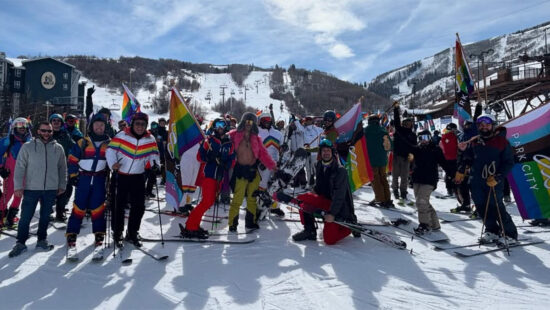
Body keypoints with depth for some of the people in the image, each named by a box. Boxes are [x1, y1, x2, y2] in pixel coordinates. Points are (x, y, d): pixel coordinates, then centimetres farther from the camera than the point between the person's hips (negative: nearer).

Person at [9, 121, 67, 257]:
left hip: (51, 189, 2)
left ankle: (42, 240, 25)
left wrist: (62, 185, 9)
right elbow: (20, 167, -1)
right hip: (31, 189, -2)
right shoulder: (28, 147, 0)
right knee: (25, 217, 1)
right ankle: (20, 243, 14)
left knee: (45, 216, 11)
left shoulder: (58, 148, 6)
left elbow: (63, 168, 11)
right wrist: (18, 186, -6)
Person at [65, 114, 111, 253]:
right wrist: (72, 175, -2)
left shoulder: (109, 143, 5)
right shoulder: (82, 142, -1)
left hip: (100, 180, 1)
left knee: (98, 208, 3)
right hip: (83, 178, -1)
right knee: (79, 207, 1)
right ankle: (72, 234, 11)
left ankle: (99, 235, 13)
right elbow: (72, 159, 3)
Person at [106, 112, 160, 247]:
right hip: (121, 175, -3)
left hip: (139, 177, 3)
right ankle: (117, 233, 21)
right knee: (119, 205, 4)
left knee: (139, 206, 5)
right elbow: (110, 150, -9)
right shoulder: (121, 136, -10)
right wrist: (112, 163, -25)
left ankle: (132, 233, 23)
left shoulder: (150, 140, -2)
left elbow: (153, 154, 6)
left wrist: (153, 162, -14)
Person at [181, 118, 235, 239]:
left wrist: (226, 165, -10)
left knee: (210, 201, 9)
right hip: (209, 173, -6)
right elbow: (200, 156, -2)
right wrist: (211, 158, -18)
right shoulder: (209, 140, -1)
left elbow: (232, 159, 10)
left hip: (220, 176, 6)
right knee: (207, 201, -14)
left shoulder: (229, 142, 11)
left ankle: (195, 225, 20)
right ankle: (190, 227, -5)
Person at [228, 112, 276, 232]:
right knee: (237, 199, -6)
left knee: (252, 198, 12)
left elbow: (263, 153, 5)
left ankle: (251, 222, 25)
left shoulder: (256, 139, 10)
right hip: (240, 170, -4)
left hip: (253, 171, 4)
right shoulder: (234, 135, 1)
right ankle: (233, 224, 6)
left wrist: (272, 165, -4)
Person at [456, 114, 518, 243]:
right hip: (476, 181, 4)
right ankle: (492, 231, 25)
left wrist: (497, 178, -13)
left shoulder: (502, 142, -2)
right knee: (482, 207, 7)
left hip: (493, 182, -4)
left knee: (496, 207, -6)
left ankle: (510, 233, 12)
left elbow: (508, 163, -3)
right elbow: (466, 159, 21)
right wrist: (460, 171, 16)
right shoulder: (474, 142, 10)